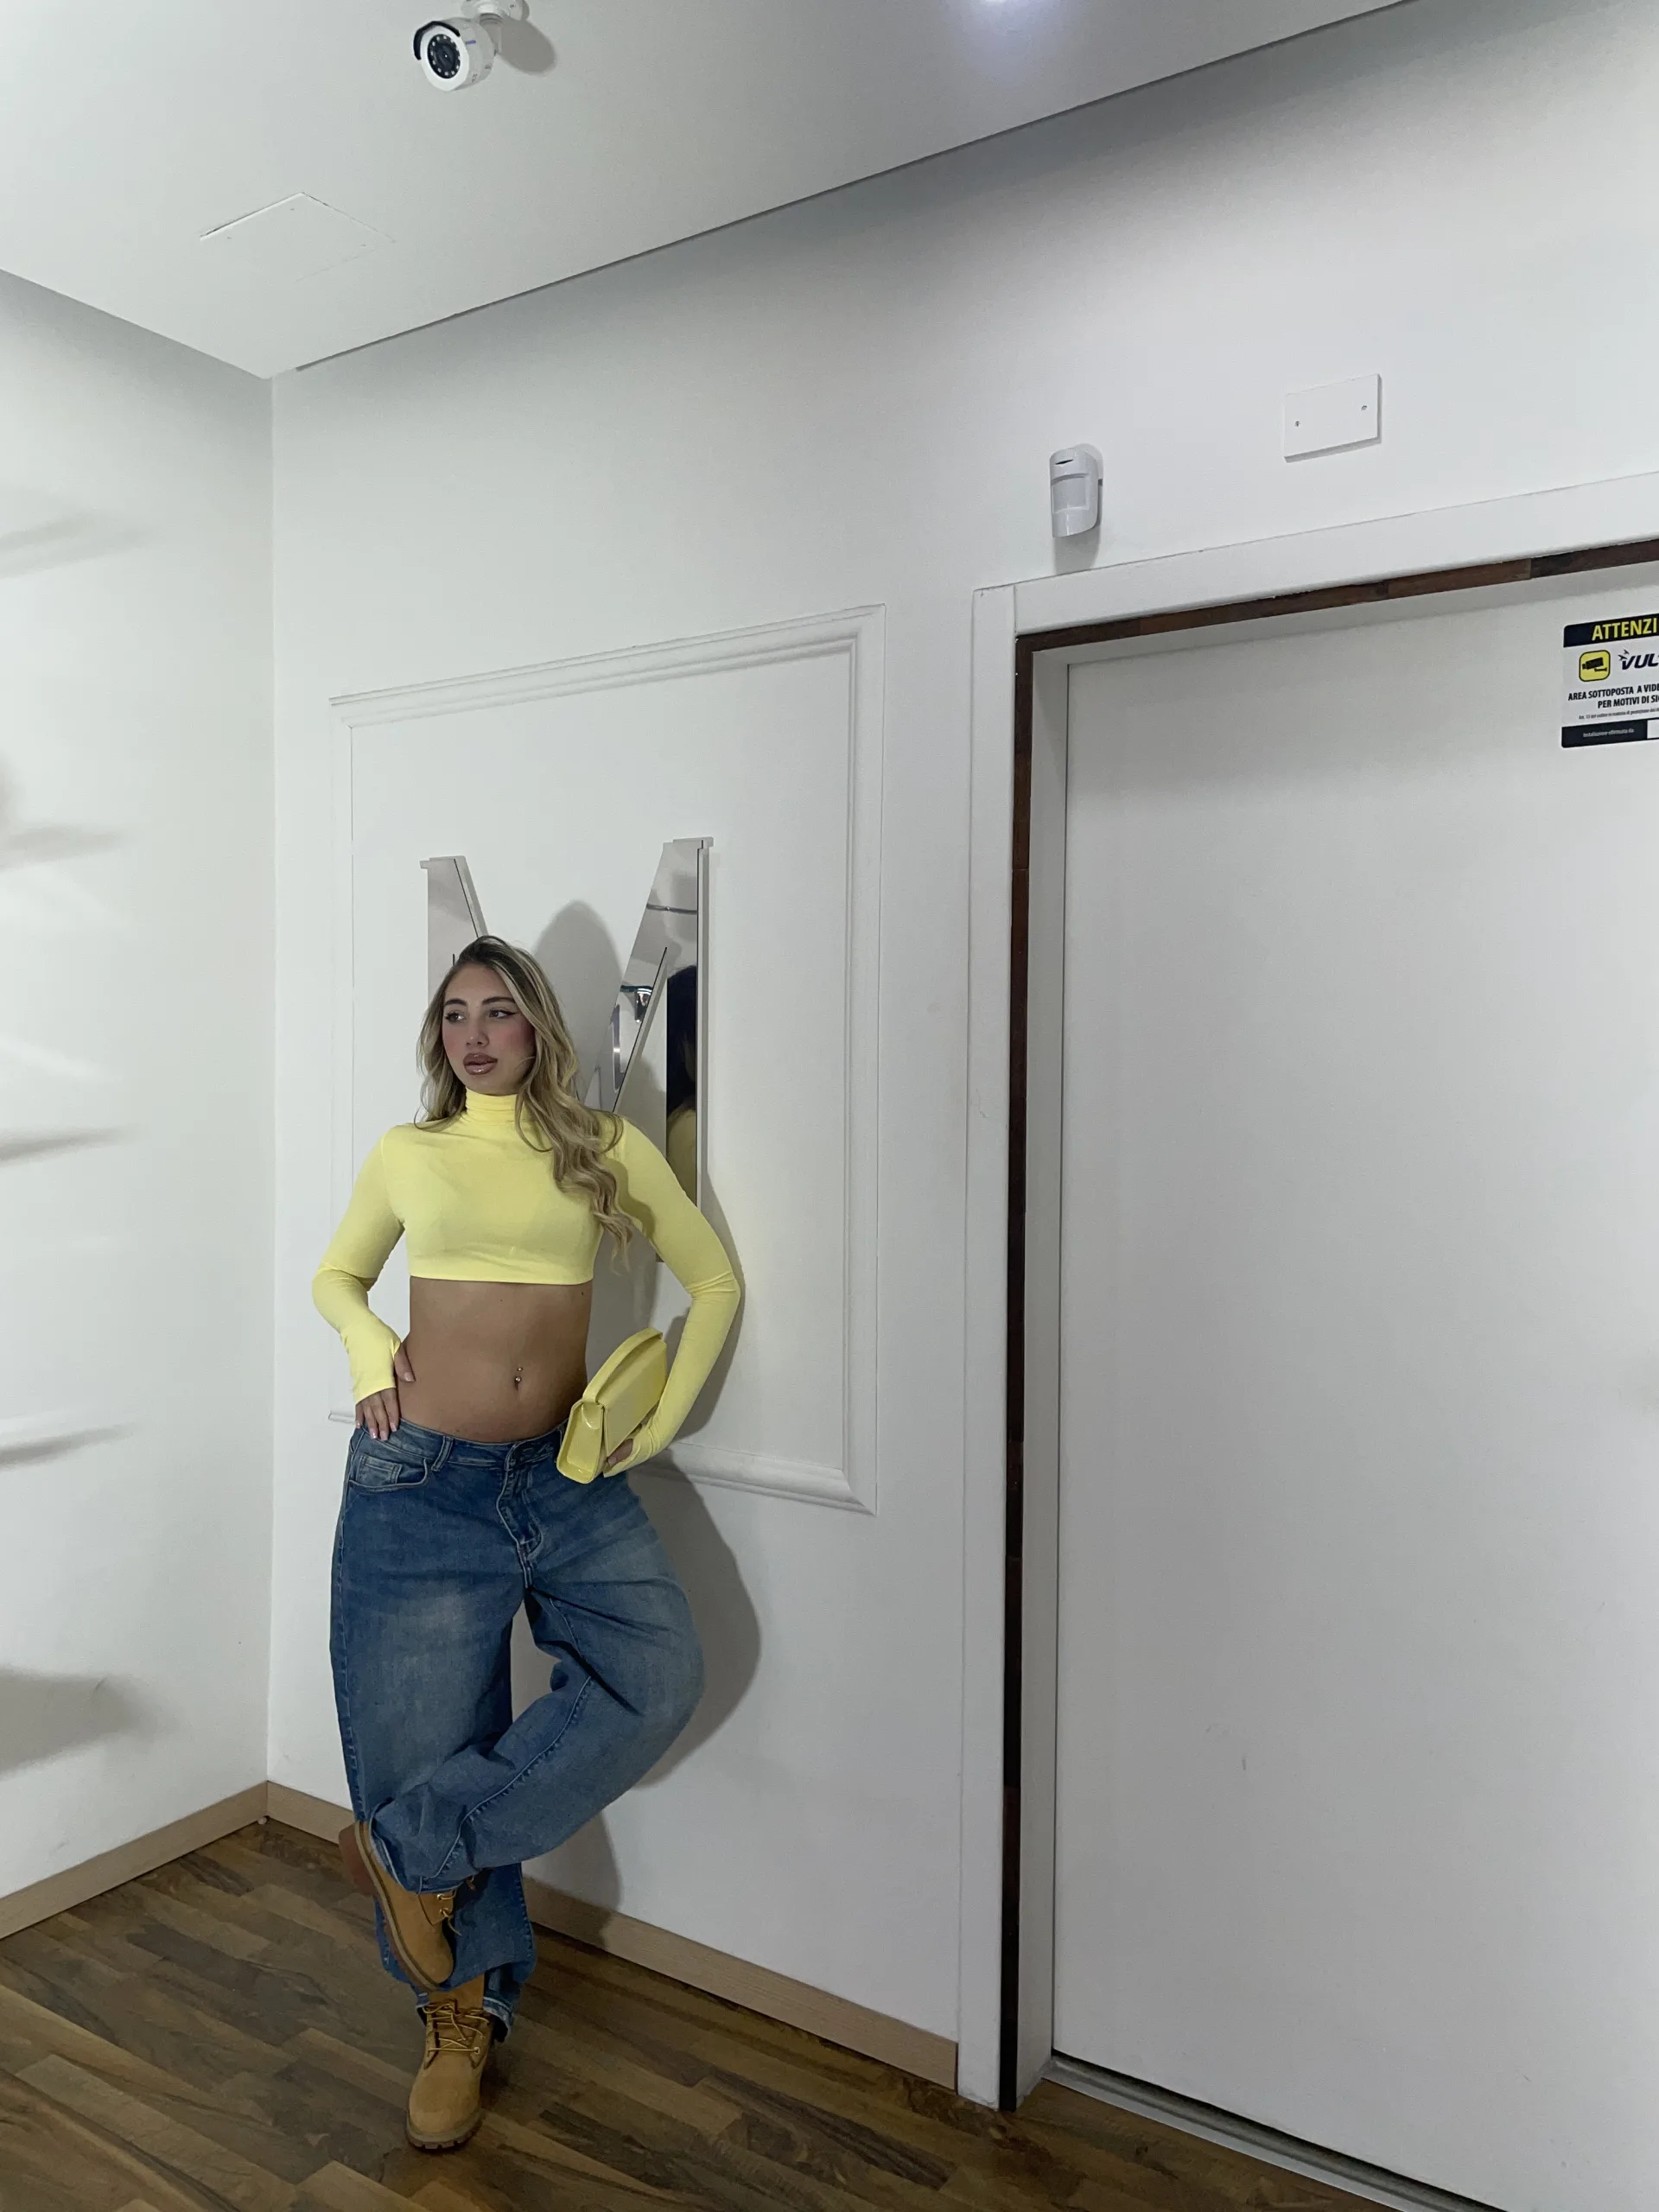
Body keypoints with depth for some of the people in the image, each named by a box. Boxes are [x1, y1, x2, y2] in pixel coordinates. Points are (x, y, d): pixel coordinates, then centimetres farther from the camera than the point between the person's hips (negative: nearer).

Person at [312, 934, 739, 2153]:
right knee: (423, 1729, 6)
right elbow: (337, 1275, 20)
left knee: (658, 1677, -17)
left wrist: (663, 1416, -2)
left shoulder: (605, 1147, 2)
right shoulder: (407, 1154, 5)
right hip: (422, 1476, 0)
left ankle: (413, 1845, 0)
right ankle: (463, 2011, 29)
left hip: (568, 1473, 1)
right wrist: (370, 1344, -1)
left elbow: (716, 1278, 6)